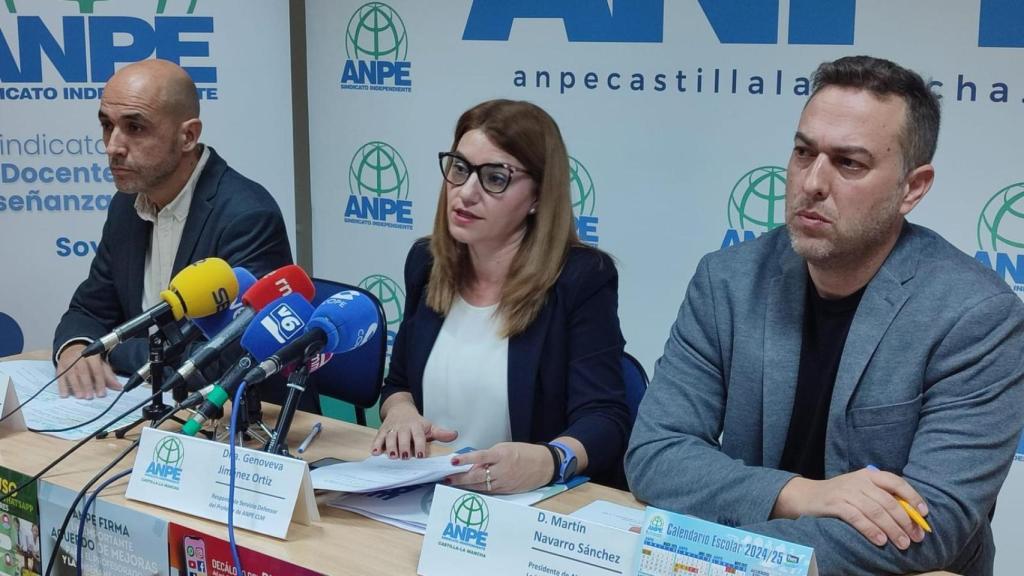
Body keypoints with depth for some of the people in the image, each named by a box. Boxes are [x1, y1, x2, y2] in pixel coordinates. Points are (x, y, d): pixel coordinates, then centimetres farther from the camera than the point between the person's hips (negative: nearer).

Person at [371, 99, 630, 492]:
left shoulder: (583, 279, -10)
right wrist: (400, 411, -6)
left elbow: (604, 420, -16)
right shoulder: (426, 262, 7)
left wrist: (547, 461, -36)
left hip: (535, 507, -3)